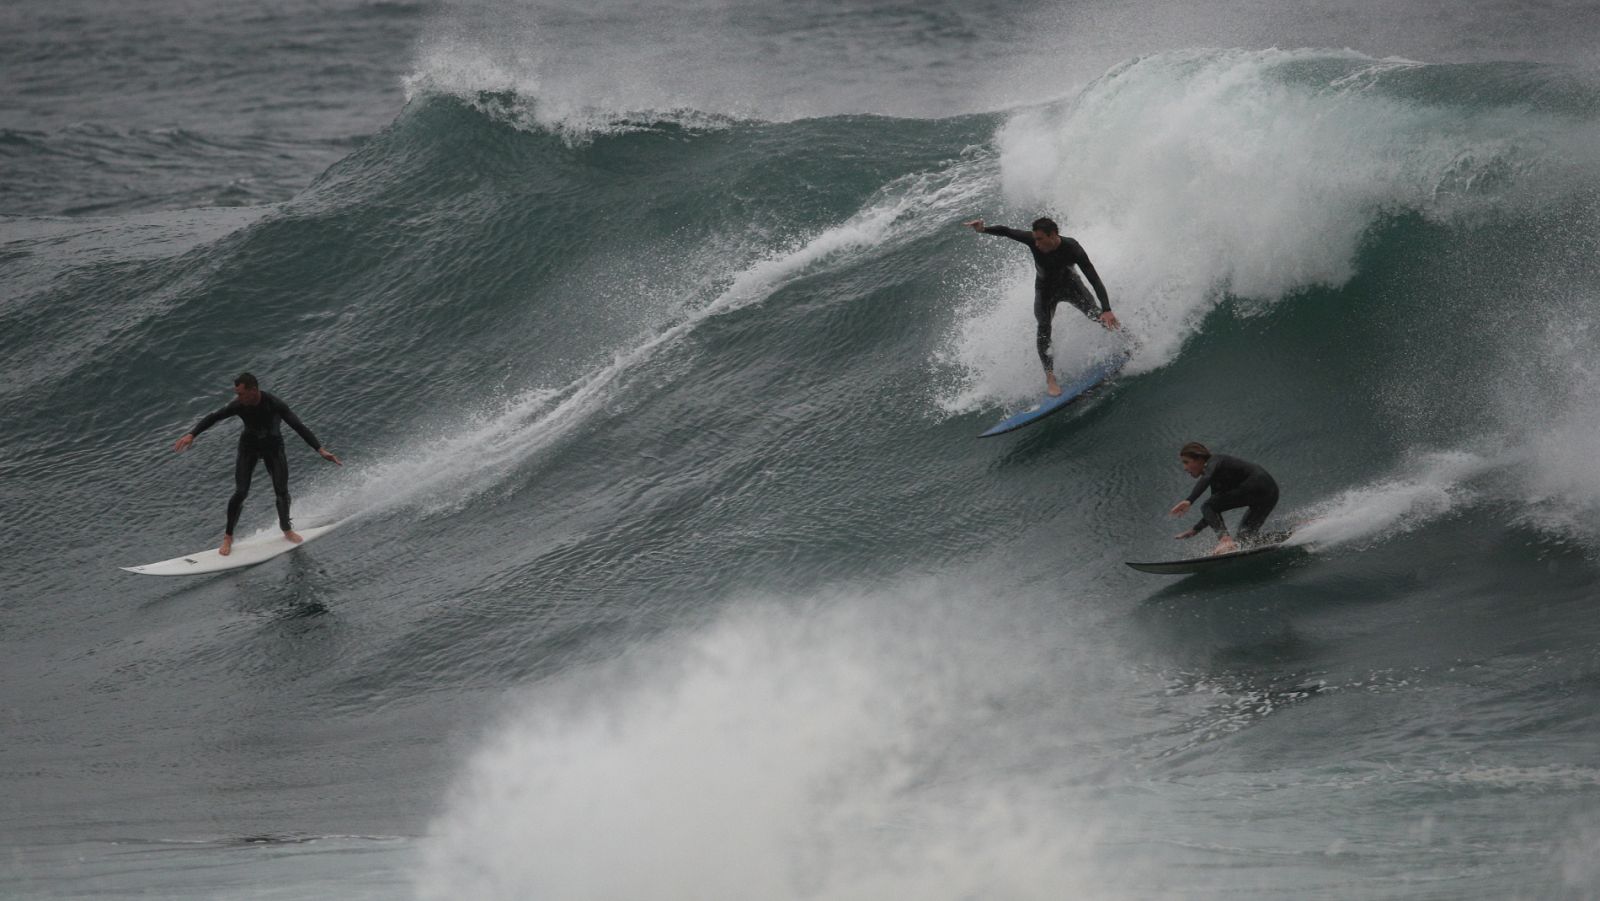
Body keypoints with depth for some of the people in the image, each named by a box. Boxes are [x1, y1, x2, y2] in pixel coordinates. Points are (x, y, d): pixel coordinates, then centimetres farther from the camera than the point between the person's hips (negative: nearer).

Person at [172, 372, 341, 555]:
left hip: (273, 446, -1)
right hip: (249, 446, 1)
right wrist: (191, 435, -27)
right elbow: (213, 418, -14)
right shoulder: (238, 406, -23)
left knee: (282, 491, -5)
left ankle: (286, 529, 21)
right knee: (240, 493, -10)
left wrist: (320, 450, -38)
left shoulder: (275, 405, -29)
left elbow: (299, 427, -30)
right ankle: (228, 537, 3)